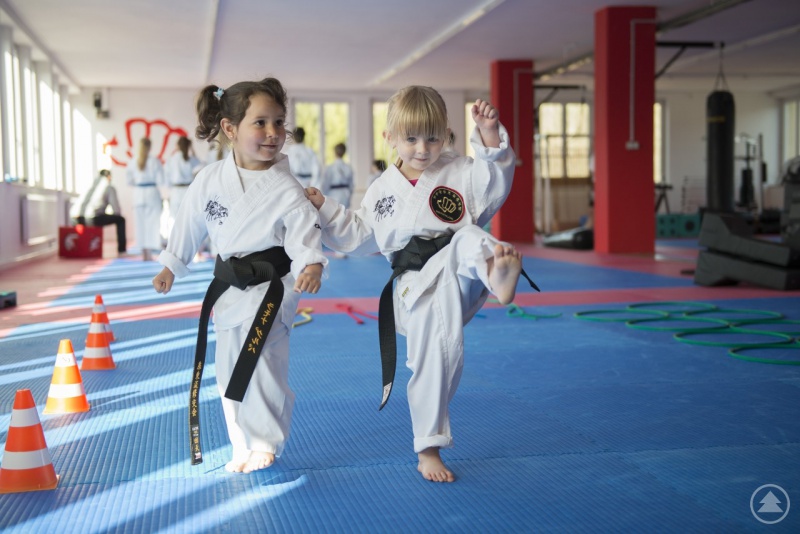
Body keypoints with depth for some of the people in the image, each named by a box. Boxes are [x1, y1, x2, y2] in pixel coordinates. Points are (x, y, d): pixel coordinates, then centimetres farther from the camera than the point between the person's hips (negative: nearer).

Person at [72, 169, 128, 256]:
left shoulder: (92, 186, 23)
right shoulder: (110, 188, 6)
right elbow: (116, 209, 1)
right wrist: (117, 214, 24)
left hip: (80, 219, 6)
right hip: (94, 219, -6)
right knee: (120, 220, 14)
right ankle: (122, 250, 13)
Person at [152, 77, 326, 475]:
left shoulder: (286, 189, -13)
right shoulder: (209, 179, -2)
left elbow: (304, 233, -17)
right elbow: (191, 222, 11)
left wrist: (312, 265, -37)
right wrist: (172, 266, 17)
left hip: (270, 285, -5)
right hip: (228, 286, 5)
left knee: (260, 362, -18)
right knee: (229, 371, 12)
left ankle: (265, 444, 2)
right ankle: (243, 448, 28)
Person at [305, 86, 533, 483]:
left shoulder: (461, 174, 7)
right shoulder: (383, 190, 14)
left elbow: (495, 181, -10)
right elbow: (357, 237, 21)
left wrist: (490, 137, -22)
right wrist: (324, 208, 11)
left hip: (460, 279, -1)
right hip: (418, 285, 1)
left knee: (468, 239, -32)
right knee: (436, 357, -5)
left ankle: (496, 272, -69)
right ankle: (428, 450, 12)